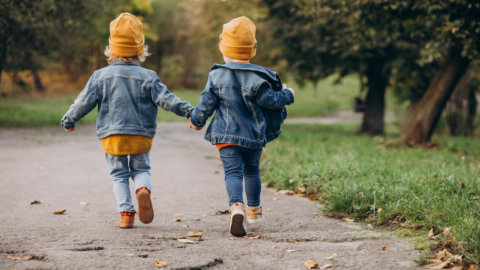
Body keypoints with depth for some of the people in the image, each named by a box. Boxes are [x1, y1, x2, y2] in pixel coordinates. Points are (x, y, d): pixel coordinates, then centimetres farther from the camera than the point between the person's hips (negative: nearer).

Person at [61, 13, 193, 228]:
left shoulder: (101, 76, -1)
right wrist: (188, 110, -2)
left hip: (112, 135, 0)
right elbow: (165, 99, -8)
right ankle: (143, 190, -19)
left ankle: (126, 212, 1)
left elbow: (84, 101, 1)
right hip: (141, 135, 0)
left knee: (119, 175, 11)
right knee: (141, 169, 14)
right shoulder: (148, 77, -3)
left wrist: (68, 120, 14)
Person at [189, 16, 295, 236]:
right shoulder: (258, 78, -9)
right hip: (254, 136, 1)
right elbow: (271, 100, -7)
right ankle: (254, 210, 33)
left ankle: (236, 206, -31)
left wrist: (196, 121, 16)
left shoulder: (217, 76, -4)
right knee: (252, 170, 20)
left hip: (226, 135, -1)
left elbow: (206, 104, -1)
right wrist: (287, 95, 13)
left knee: (233, 172, -6)